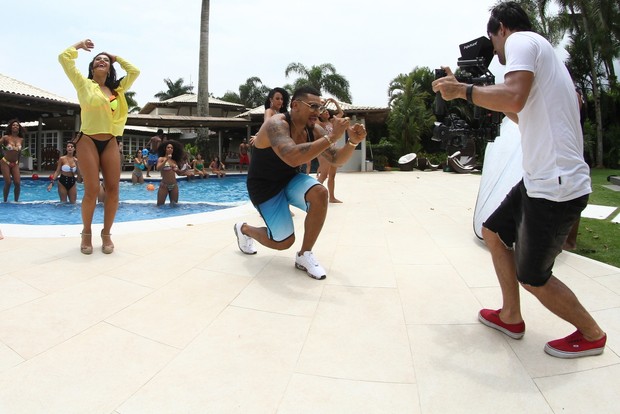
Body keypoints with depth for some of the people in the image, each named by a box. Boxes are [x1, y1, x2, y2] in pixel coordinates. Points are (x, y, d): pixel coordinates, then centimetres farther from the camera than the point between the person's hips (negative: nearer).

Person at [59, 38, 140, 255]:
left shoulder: (117, 89, 17)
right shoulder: (84, 84, 7)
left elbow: (135, 71, 18)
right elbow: (64, 57, 2)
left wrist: (116, 57, 24)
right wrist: (80, 45, 16)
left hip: (110, 142, 4)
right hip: (88, 140, -4)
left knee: (113, 189, -5)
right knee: (91, 191, -10)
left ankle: (106, 233, 8)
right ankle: (87, 234, 8)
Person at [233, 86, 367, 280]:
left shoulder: (314, 130, -7)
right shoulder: (276, 124, -28)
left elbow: (337, 159, -5)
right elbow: (292, 158, -46)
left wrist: (353, 141, -25)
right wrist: (332, 137, -45)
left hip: (289, 180, 6)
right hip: (265, 186, -6)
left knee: (320, 193, -25)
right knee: (284, 241, -5)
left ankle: (304, 256, -9)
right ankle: (244, 229, 28)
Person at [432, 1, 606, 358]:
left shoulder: (521, 39, -8)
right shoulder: (546, 55, 21)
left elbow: (514, 98, -27)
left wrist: (463, 90, -13)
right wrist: (498, 108, 28)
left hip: (555, 185, -10)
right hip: (542, 179, 10)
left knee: (532, 277, 5)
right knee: (494, 232, 20)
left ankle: (592, 335, 26)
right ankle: (511, 317, 31)